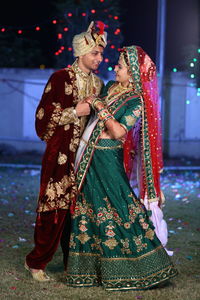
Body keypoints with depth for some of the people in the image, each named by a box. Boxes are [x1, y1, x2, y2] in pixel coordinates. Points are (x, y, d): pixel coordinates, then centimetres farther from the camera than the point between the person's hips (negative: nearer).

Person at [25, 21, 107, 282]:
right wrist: (75, 111, -14)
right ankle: (36, 261, 10)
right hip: (62, 154, -6)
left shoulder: (97, 82, 13)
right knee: (56, 207, -4)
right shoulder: (61, 78, -6)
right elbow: (44, 115, -9)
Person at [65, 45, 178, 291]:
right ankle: (91, 270, 20)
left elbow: (118, 132, -22)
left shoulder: (136, 102, -12)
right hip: (90, 158, 8)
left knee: (116, 211, -5)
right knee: (89, 208, 10)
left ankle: (139, 269, 6)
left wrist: (100, 107, -19)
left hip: (107, 159, -8)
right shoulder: (111, 87, 11)